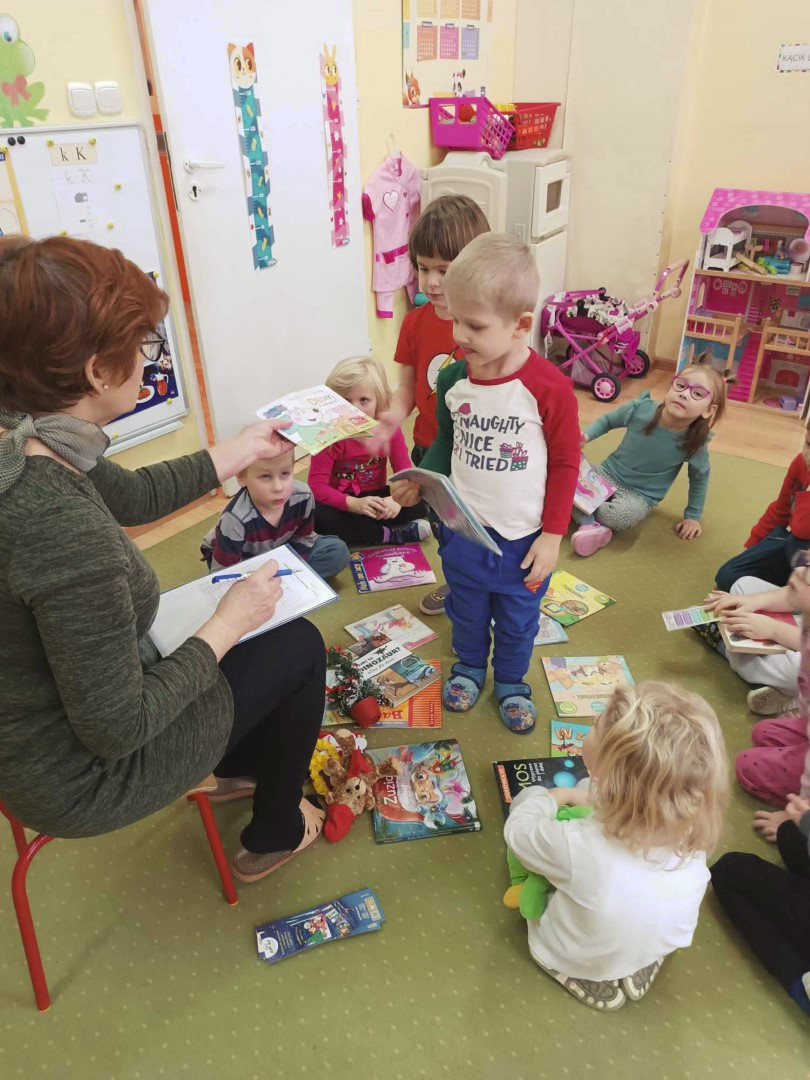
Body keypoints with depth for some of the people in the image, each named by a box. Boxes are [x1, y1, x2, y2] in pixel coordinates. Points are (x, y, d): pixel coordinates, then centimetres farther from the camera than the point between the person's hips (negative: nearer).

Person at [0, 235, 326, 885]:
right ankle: (273, 837, 31)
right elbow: (115, 731, -29)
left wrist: (246, 450, 13)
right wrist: (225, 626, -18)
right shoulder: (64, 528, -39)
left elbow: (134, 496, 6)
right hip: (76, 778, -8)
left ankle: (236, 767, 49)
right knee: (300, 644, 6)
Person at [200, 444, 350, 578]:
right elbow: (222, 573, -29)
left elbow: (304, 538, -7)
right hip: (240, 559, -4)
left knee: (338, 551, -11)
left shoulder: (302, 497, -25)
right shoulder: (235, 519, -37)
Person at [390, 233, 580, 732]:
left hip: (525, 539, -3)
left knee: (518, 618, 20)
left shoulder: (549, 386, -21)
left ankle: (511, 681, 46)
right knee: (467, 611, 24)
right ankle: (469, 666, 52)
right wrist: (420, 482, -10)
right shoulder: (453, 379, -9)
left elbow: (566, 463, -12)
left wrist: (552, 534, -10)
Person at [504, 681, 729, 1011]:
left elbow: (518, 829, -19)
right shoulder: (692, 835, -28)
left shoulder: (580, 847, -41)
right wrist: (596, 799, 0)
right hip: (656, 952, 3)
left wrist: (553, 796, -1)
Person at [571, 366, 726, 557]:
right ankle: (591, 524, -22)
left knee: (624, 514, -35)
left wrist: (692, 516, 6)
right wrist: (586, 436, -15)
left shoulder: (695, 443, -19)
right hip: (608, 473, 1)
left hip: (640, 495, -1)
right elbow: (607, 421, 3)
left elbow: (699, 477, 2)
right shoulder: (640, 409, -19)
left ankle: (583, 512, -8)